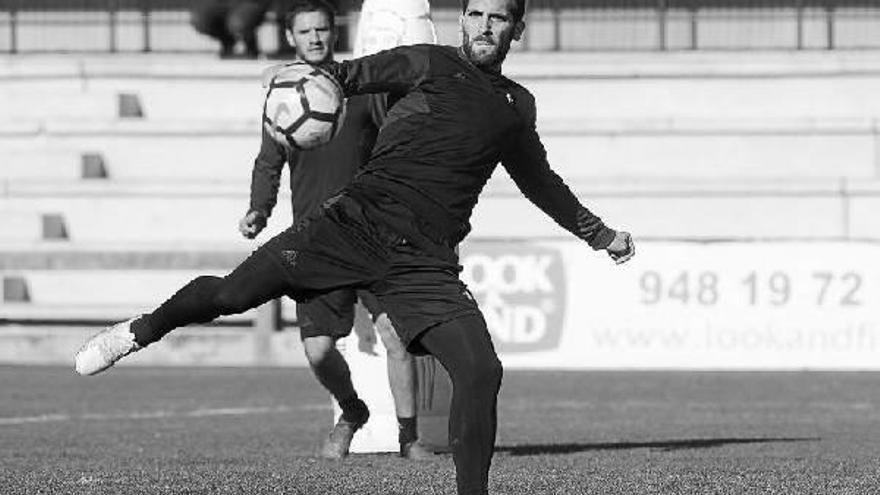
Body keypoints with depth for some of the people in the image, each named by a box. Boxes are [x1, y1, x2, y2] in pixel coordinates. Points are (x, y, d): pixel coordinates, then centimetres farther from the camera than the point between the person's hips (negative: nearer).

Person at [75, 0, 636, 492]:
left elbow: (541, 181, 38)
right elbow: (350, 74, -5)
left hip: (424, 261, 3)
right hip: (357, 222, -3)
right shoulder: (428, 65, 7)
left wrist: (600, 233, 45)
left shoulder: (516, 107, 21)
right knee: (231, 292, -11)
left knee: (481, 373, -16)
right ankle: (142, 330, 17)